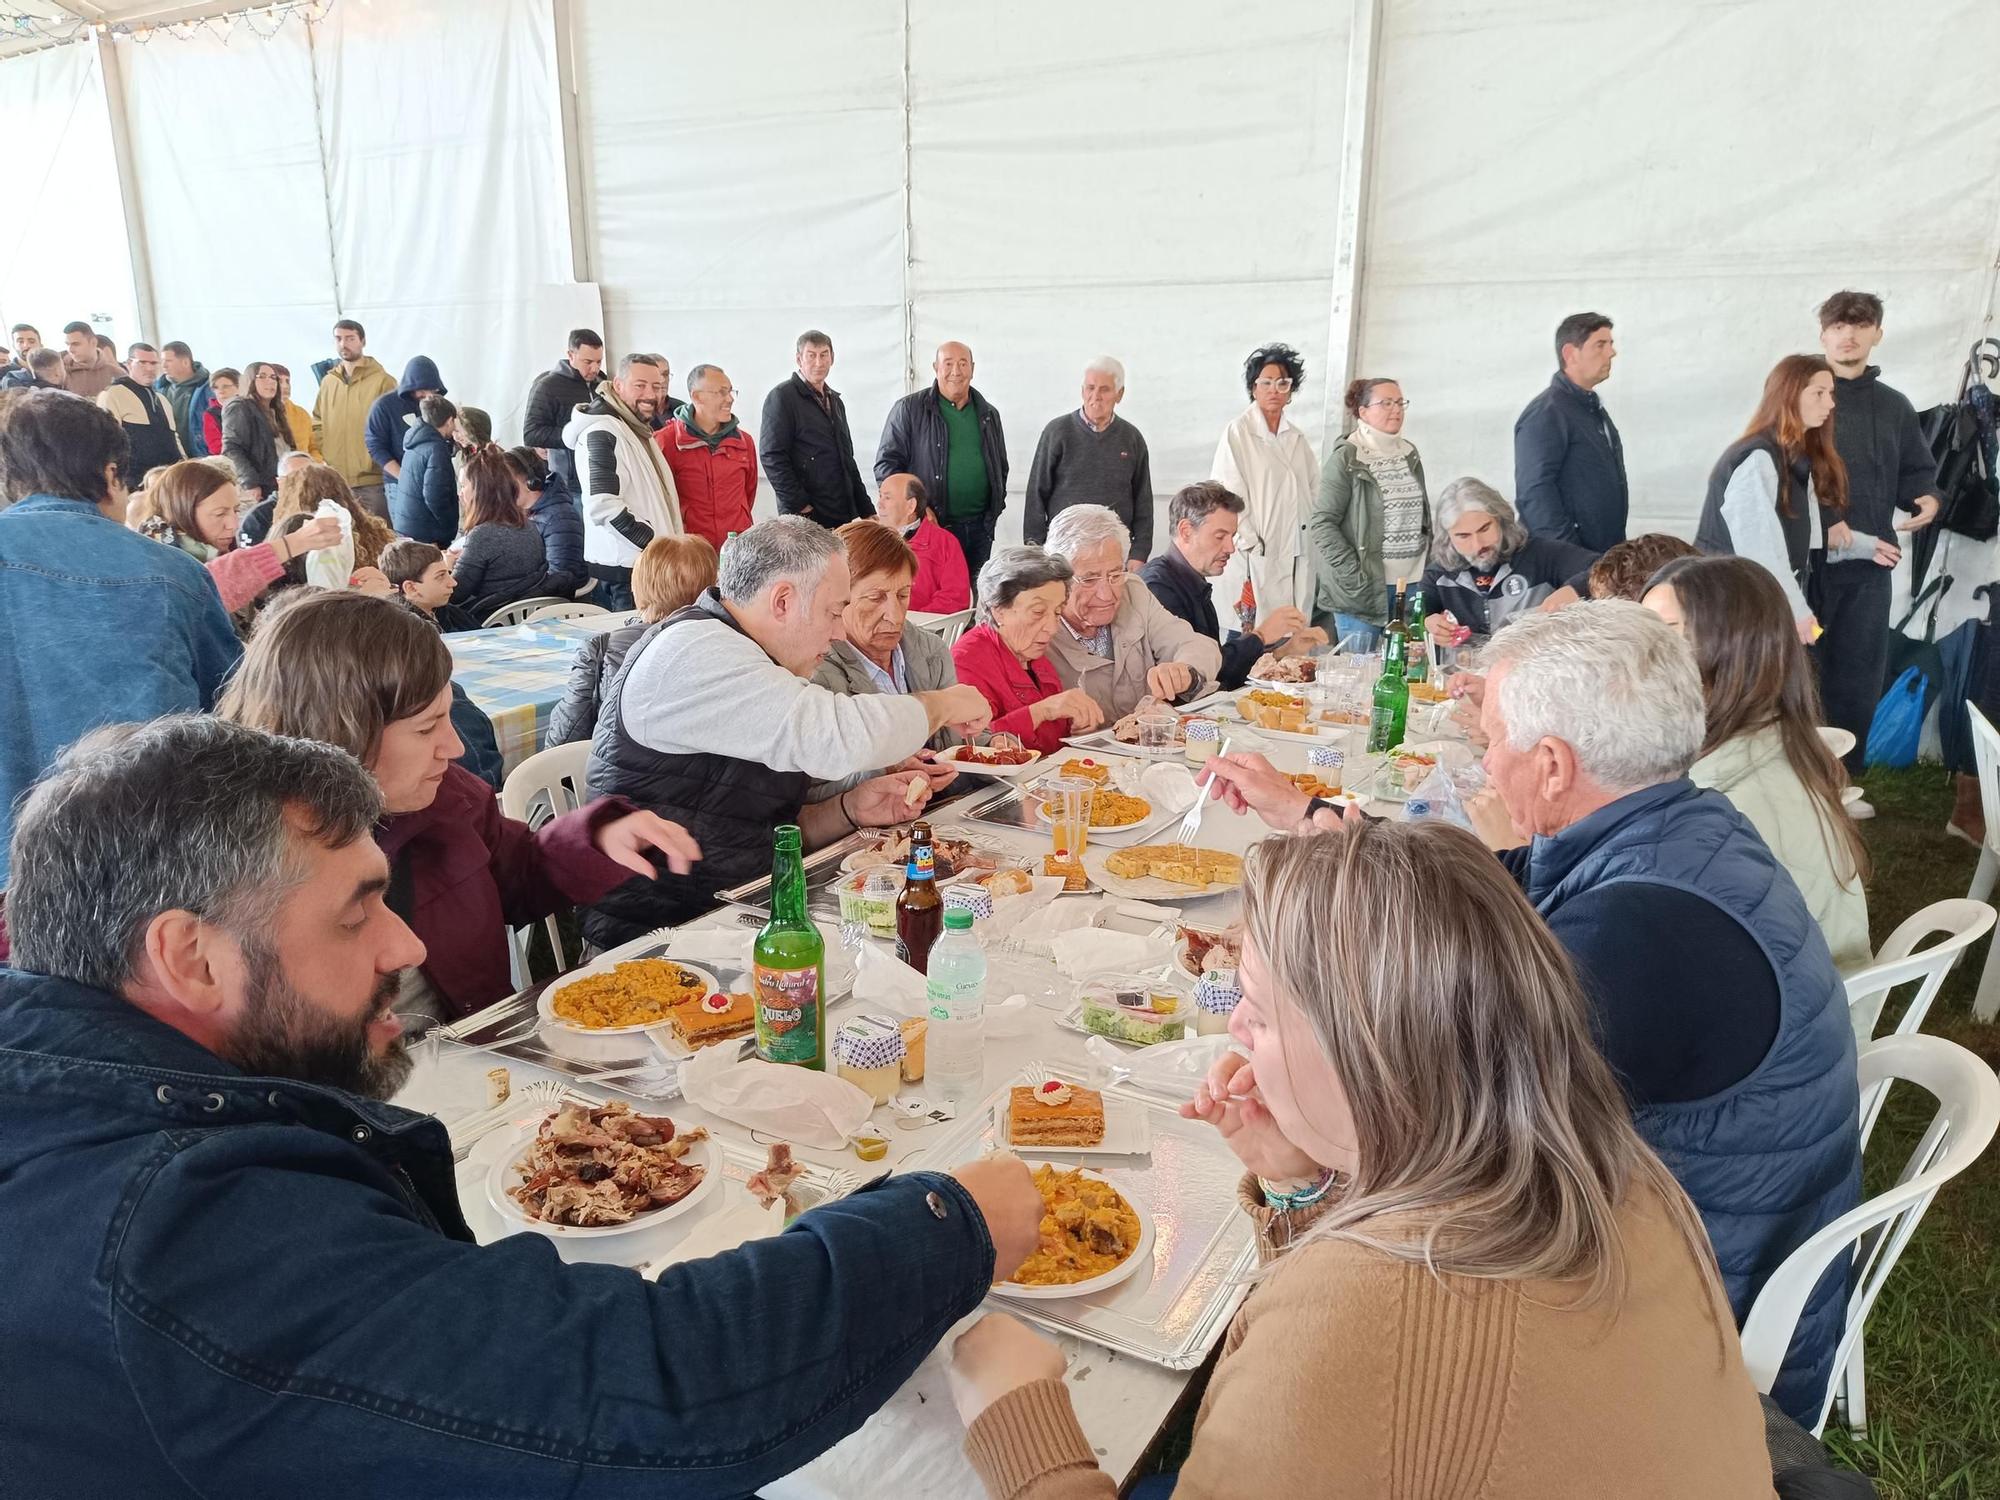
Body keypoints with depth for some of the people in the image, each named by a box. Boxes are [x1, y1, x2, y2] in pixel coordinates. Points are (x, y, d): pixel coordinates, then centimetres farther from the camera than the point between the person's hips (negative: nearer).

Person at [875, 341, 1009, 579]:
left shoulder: (988, 414, 15)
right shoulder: (909, 410, 0)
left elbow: (1001, 466, 26)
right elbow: (886, 464, -3)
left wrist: (995, 506, 14)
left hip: (979, 530, 5)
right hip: (927, 527, -5)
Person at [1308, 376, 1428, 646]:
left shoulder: (1410, 454, 12)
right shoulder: (1346, 459, -7)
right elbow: (1321, 523, -11)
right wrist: (1354, 573, -16)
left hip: (1412, 583, 5)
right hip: (1363, 588, -5)